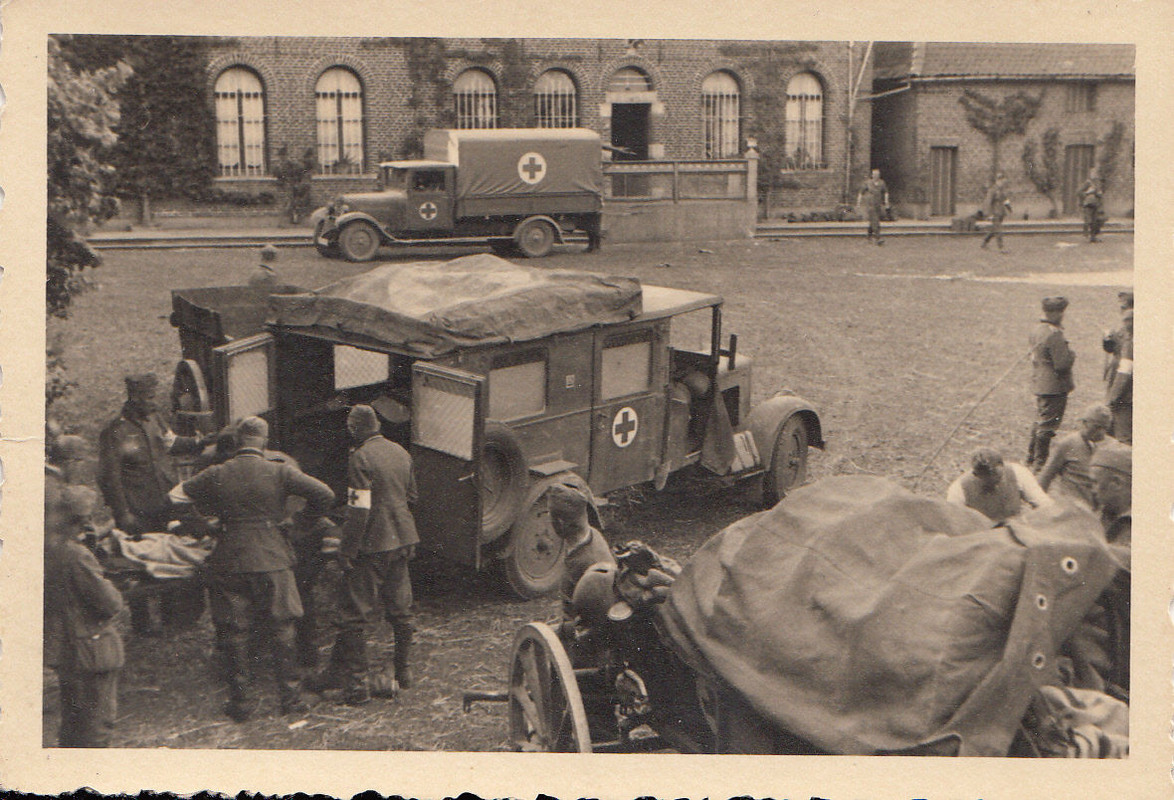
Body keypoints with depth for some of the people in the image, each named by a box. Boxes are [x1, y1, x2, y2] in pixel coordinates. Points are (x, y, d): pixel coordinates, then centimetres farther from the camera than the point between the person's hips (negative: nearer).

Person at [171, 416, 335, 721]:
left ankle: (240, 701, 14)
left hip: (229, 562, 1)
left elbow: (176, 495, 11)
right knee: (280, 630, 9)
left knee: (233, 633, 10)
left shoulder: (216, 475, -1)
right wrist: (306, 519, 10)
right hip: (273, 559, -1)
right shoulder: (280, 472, -5)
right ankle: (290, 698, 13)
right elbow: (325, 494, -8)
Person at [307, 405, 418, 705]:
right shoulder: (400, 453, 8)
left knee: (356, 613, -2)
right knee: (400, 608, 16)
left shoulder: (361, 458, -16)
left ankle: (355, 683, -1)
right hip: (401, 540, 8)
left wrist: (346, 551, -15)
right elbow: (411, 497, 17)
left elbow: (359, 509, -19)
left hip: (372, 545, -8)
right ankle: (401, 672, 25)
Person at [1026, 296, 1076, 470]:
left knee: (1040, 421, 20)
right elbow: (1062, 364, -23)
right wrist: (1071, 355, -4)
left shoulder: (1037, 330, 7)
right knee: (1047, 425, -1)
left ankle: (1031, 457, 29)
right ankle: (1040, 462, 5)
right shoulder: (1054, 335, -22)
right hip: (1054, 387, -9)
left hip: (1039, 384, 9)